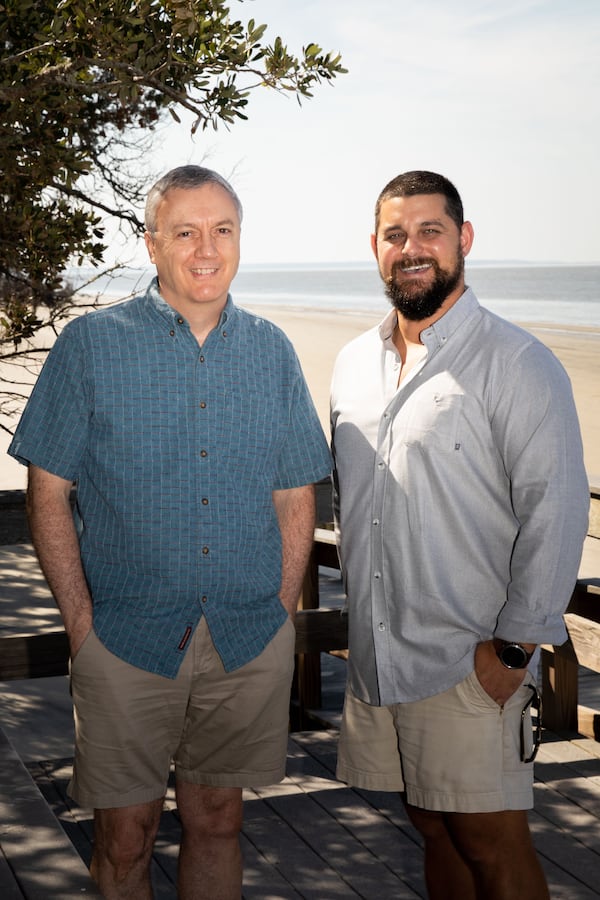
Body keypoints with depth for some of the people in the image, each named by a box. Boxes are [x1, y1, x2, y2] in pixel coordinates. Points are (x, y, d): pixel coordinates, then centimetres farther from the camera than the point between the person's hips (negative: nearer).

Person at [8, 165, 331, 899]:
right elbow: (48, 494, -3)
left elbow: (296, 497, 10)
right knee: (124, 836, 5)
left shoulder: (271, 351, 6)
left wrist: (281, 617, 2)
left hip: (248, 645, 2)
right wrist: (82, 625, -9)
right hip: (128, 640, -2)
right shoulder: (91, 344, -2)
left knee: (216, 823, 14)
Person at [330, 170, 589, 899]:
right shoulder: (354, 365, 11)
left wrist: (513, 648, -15)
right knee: (432, 828, 16)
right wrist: (361, 610, 15)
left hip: (469, 666, -6)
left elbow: (555, 515, -13)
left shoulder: (517, 365, -9)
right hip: (375, 657, 6)